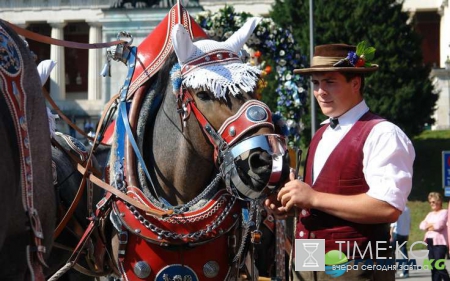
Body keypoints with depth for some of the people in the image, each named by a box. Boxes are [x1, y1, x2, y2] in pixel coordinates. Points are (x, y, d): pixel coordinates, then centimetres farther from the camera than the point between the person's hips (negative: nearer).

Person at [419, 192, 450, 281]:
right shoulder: (430, 214, 22)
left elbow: (439, 225, -15)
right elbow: (422, 225, 11)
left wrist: (428, 225, 1)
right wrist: (432, 225, -5)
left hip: (440, 242, -8)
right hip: (430, 242, 8)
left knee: (439, 266, -15)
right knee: (433, 266, 5)